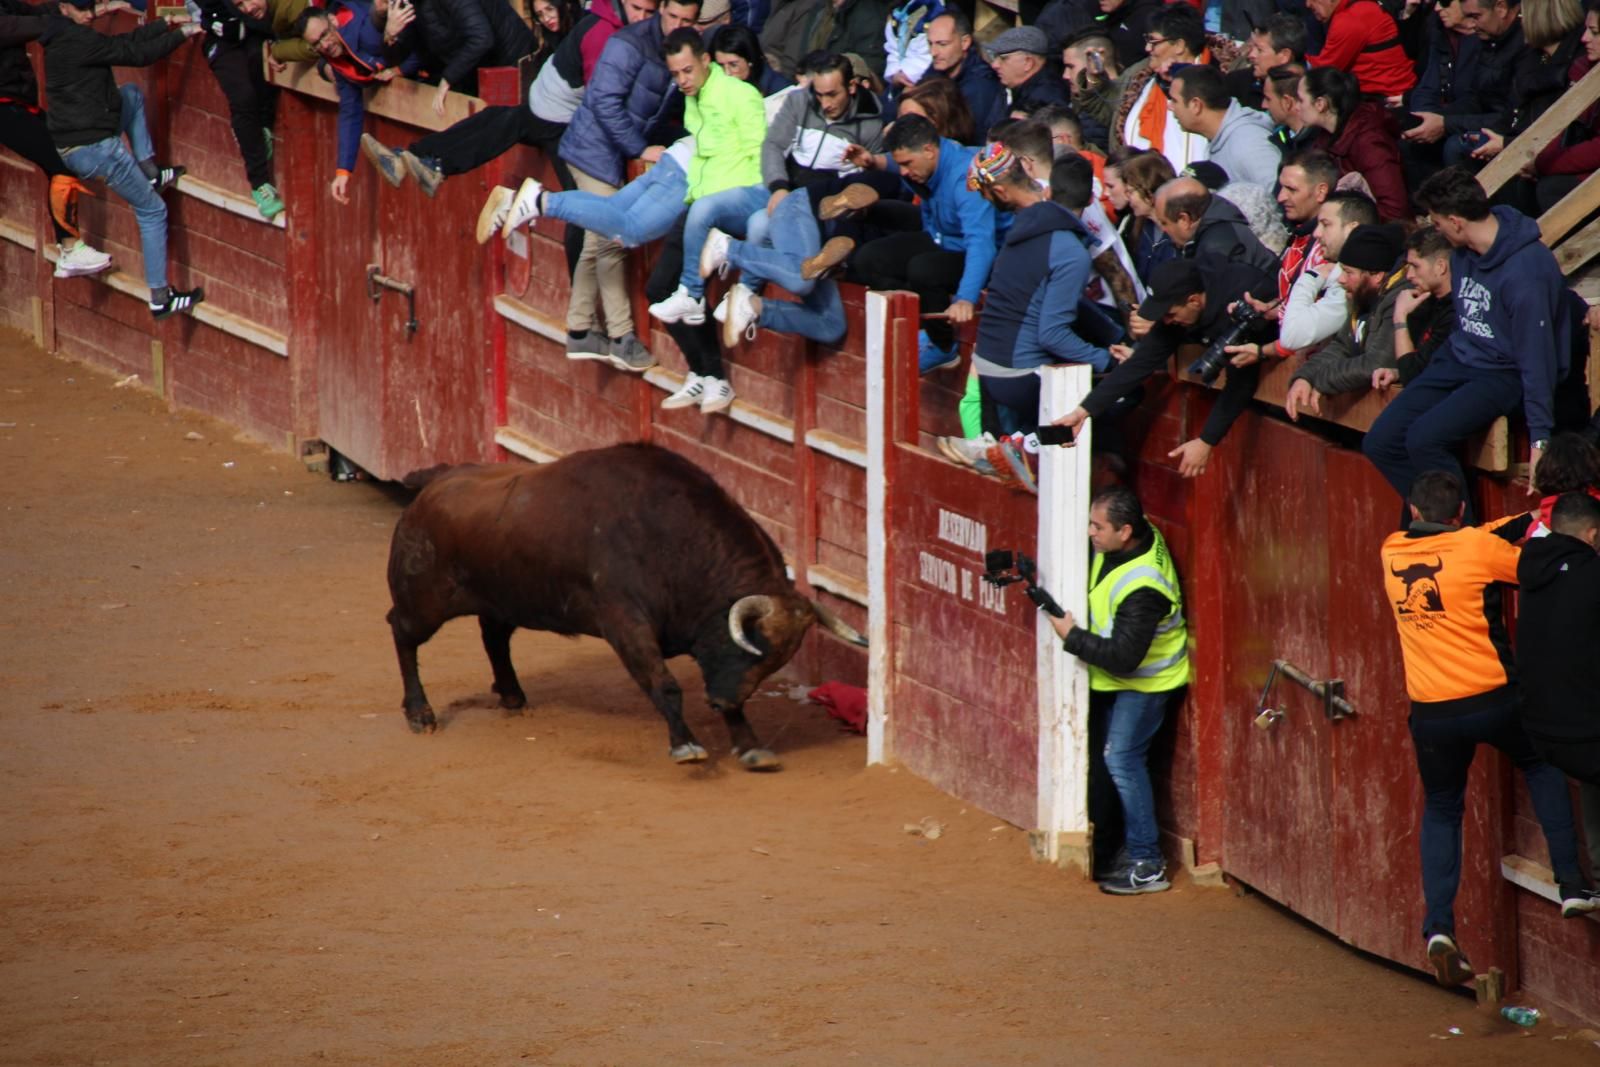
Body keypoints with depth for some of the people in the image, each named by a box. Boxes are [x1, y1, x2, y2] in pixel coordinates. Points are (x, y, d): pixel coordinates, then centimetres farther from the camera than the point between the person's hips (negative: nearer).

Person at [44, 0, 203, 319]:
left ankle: (150, 173, 22)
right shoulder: (77, 40, -20)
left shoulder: (62, 36, 9)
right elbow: (135, 53, -16)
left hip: (70, 146, 9)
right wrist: (180, 35, -4)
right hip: (94, 148, -9)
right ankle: (160, 299, 5)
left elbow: (123, 42, 15)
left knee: (131, 94, 27)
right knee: (152, 211, 2)